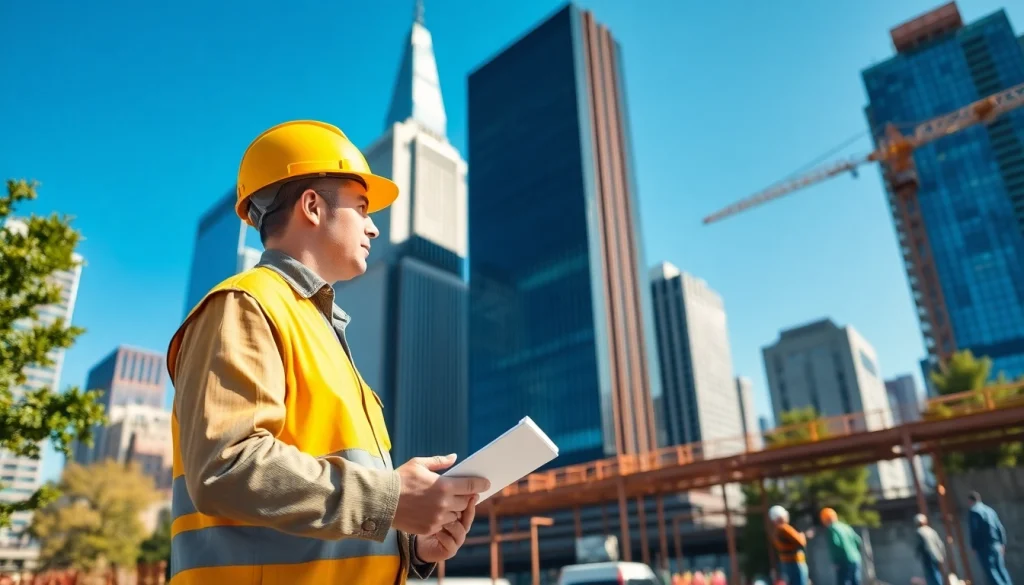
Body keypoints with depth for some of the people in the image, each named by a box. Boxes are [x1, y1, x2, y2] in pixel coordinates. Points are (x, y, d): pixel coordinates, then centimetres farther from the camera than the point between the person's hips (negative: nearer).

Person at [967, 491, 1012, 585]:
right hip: (997, 545, 7)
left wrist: (974, 547, -6)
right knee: (1001, 569, 14)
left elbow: (974, 531, -14)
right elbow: (1000, 528, 11)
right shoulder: (990, 510, 11)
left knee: (991, 571, -3)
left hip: (984, 547, -7)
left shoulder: (973, 512, -10)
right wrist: (1002, 543, 17)